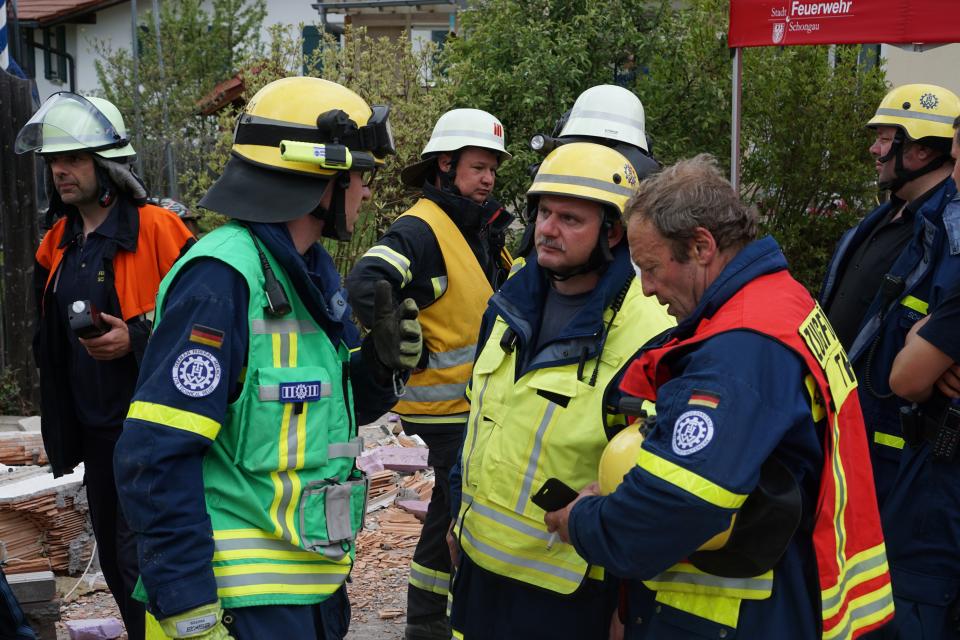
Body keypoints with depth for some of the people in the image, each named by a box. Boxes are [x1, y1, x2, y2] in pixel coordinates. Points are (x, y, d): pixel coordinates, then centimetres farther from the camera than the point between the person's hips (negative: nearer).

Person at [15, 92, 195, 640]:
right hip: (93, 427, 8)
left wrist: (136, 337, -24)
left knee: (141, 559, -7)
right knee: (114, 556, 18)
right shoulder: (58, 242, 10)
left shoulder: (157, 229, -13)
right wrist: (60, 428, 20)